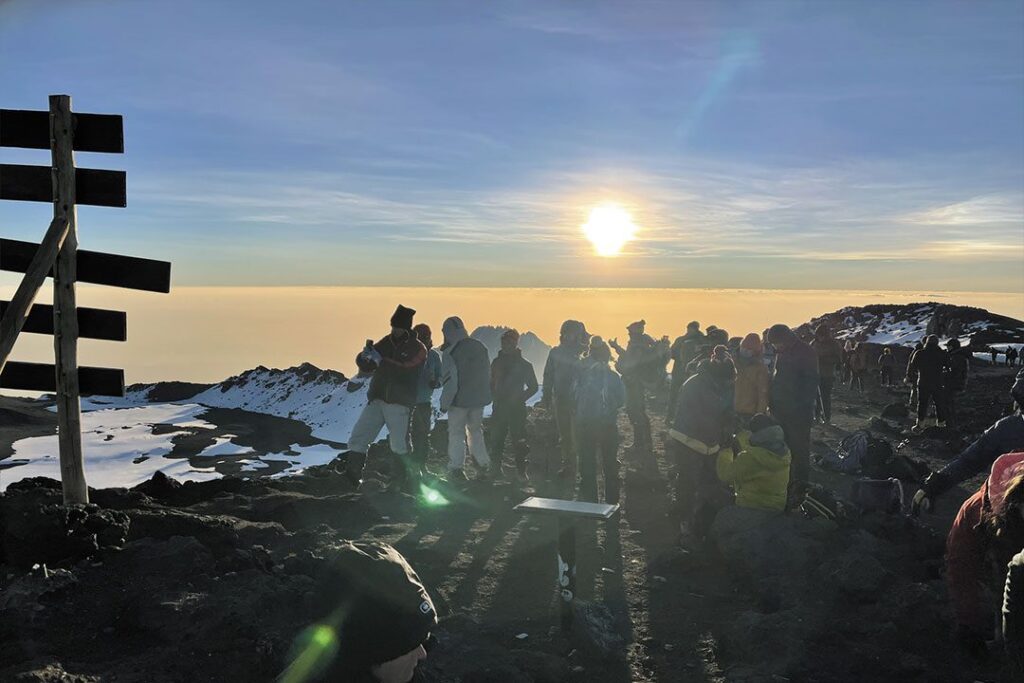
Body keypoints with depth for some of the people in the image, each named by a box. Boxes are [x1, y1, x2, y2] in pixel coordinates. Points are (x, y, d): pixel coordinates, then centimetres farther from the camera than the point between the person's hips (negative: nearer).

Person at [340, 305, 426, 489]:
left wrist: (380, 360, -26)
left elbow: (404, 369, -19)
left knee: (399, 446, 4)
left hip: (399, 404, -4)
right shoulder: (386, 342, 10)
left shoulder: (418, 349, -3)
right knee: (357, 439, -3)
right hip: (376, 399, 4)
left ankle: (398, 481, 22)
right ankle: (351, 478, 3)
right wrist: (366, 355, -15)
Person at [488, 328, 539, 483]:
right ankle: (495, 468, 17)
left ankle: (521, 471, -1)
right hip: (499, 407, 3)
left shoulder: (524, 364, 0)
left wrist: (519, 399, -6)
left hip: (517, 408, -3)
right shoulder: (497, 362, 11)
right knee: (496, 439, 4)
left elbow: (533, 387, 4)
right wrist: (495, 397, 1)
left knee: (519, 440, -6)